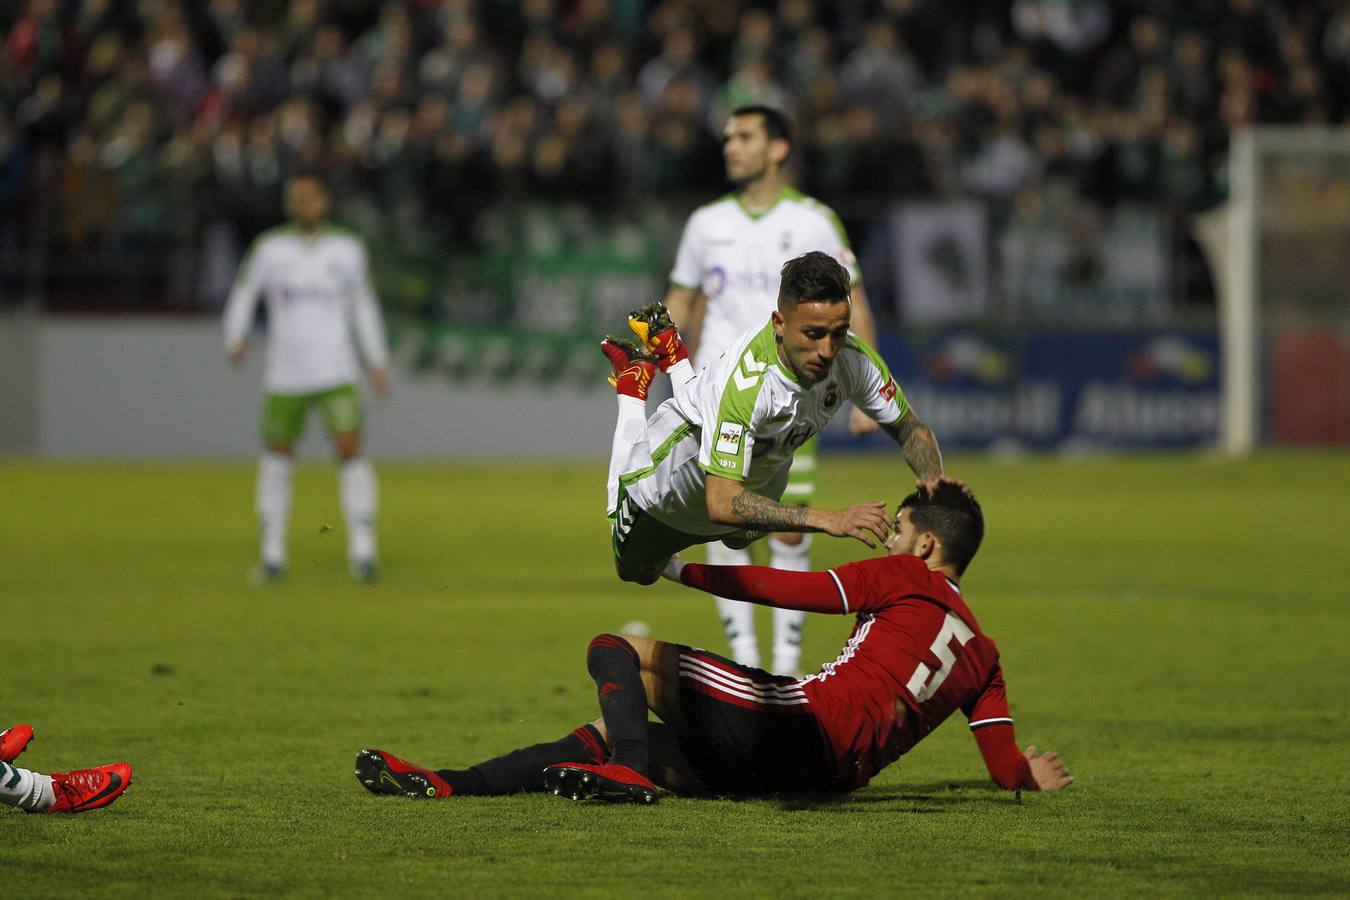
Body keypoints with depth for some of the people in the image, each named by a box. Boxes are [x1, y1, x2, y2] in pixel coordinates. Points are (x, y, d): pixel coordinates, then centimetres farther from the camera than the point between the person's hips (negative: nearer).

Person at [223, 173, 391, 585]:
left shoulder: (347, 249, 4)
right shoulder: (270, 248, 1)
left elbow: (363, 303, 16)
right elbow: (243, 294, 8)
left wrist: (378, 360, 14)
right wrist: (236, 337, -11)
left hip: (336, 374, -1)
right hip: (285, 376, 1)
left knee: (350, 450, -14)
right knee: (276, 457, 5)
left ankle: (362, 551, -11)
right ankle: (273, 555, 17)